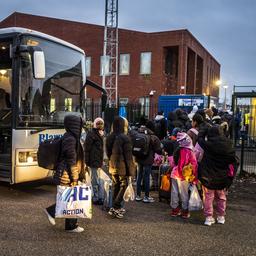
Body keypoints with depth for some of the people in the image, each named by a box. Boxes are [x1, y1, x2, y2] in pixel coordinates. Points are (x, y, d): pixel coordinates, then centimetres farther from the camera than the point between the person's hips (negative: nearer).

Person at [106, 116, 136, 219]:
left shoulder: (109, 137, 6)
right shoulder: (125, 138, -16)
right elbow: (128, 155, -15)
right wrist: (130, 170, -10)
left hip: (113, 167, 7)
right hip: (122, 167, -7)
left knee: (115, 186, 15)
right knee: (123, 186, 3)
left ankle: (116, 207, 22)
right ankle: (116, 208, -2)